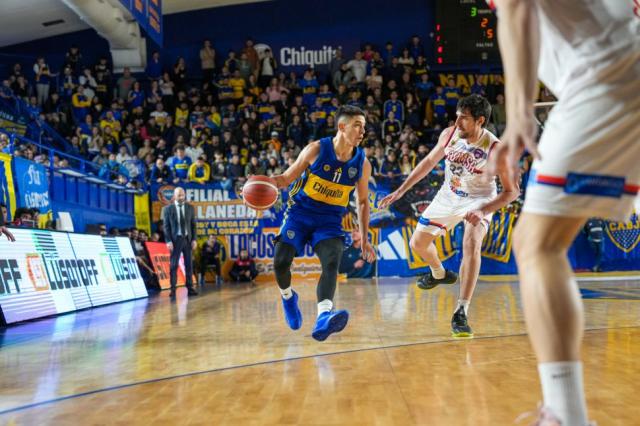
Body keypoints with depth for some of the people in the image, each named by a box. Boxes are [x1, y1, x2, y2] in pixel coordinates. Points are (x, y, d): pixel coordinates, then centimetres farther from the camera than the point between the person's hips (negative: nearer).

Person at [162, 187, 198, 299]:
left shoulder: (190, 207, 6)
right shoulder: (168, 209, -2)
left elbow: (193, 224, 7)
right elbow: (166, 226, -3)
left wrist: (194, 239, 0)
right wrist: (168, 241, -11)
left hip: (188, 239, 3)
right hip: (175, 239, -3)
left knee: (189, 264, 6)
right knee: (173, 265, -2)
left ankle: (190, 288, 12)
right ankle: (173, 289, 1)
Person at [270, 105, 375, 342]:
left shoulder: (362, 163, -2)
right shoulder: (316, 149, -10)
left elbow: (363, 201, 11)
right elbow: (287, 178, -3)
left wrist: (364, 239, 6)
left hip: (330, 220, 1)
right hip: (300, 212, -1)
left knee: (332, 262, -25)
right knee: (281, 262, -14)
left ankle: (322, 318, -44)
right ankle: (288, 296, 21)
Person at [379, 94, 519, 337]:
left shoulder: (494, 148, -29)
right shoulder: (449, 134, -17)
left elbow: (512, 191, -24)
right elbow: (430, 161, 1)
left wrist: (483, 211, -38)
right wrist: (400, 191, 1)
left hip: (478, 199, -5)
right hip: (449, 196, 5)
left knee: (471, 244, -32)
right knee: (417, 243, 13)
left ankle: (461, 313, -29)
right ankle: (439, 274, 47)